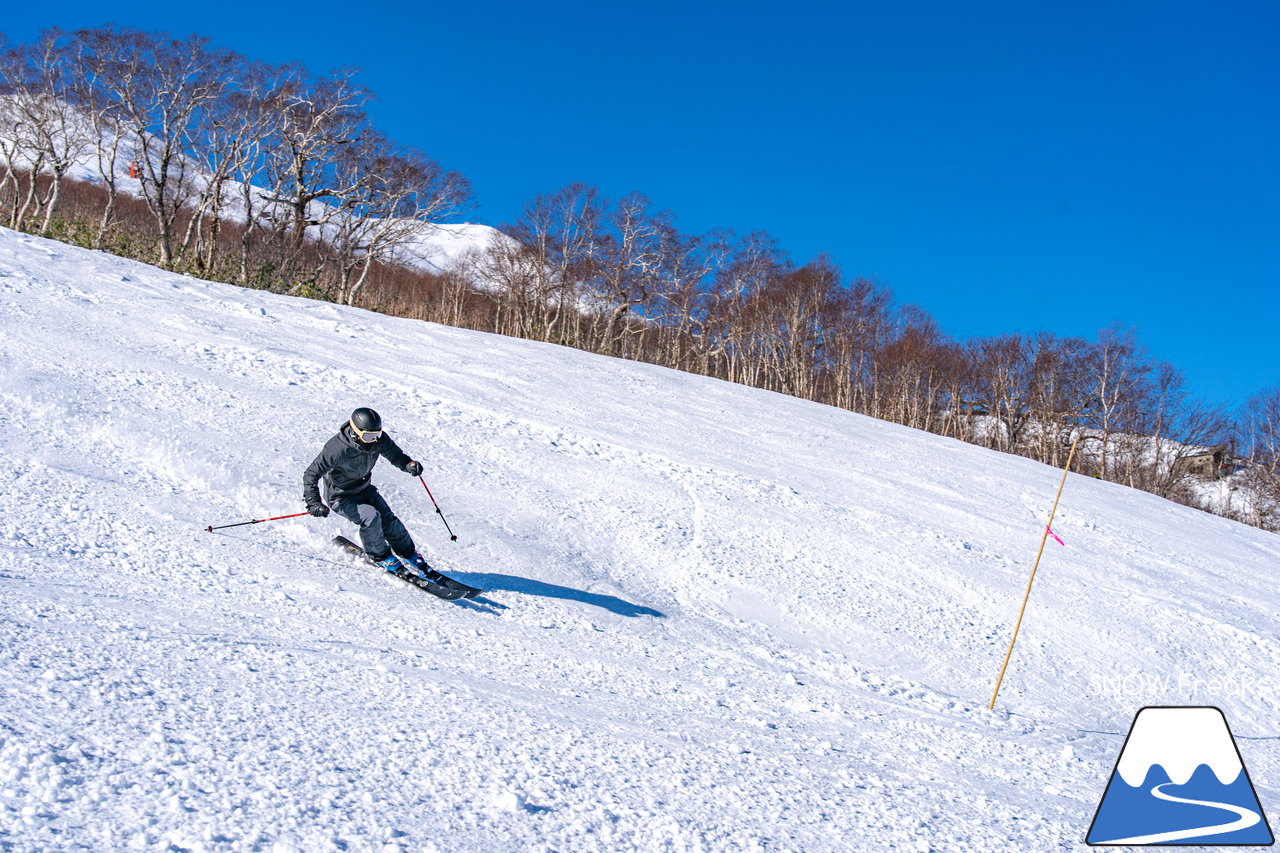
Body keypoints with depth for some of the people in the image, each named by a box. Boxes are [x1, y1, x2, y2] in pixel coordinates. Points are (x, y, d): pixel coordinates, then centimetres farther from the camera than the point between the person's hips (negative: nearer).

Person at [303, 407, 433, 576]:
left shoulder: (378, 439, -17)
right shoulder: (338, 448, -33)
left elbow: (394, 453, 0)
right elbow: (311, 474, -27)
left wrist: (408, 464, -23)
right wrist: (313, 502, -38)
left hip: (365, 489, 5)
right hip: (340, 497, -5)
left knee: (388, 519, -6)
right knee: (370, 516, -27)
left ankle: (408, 553, 18)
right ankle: (379, 556, -4)